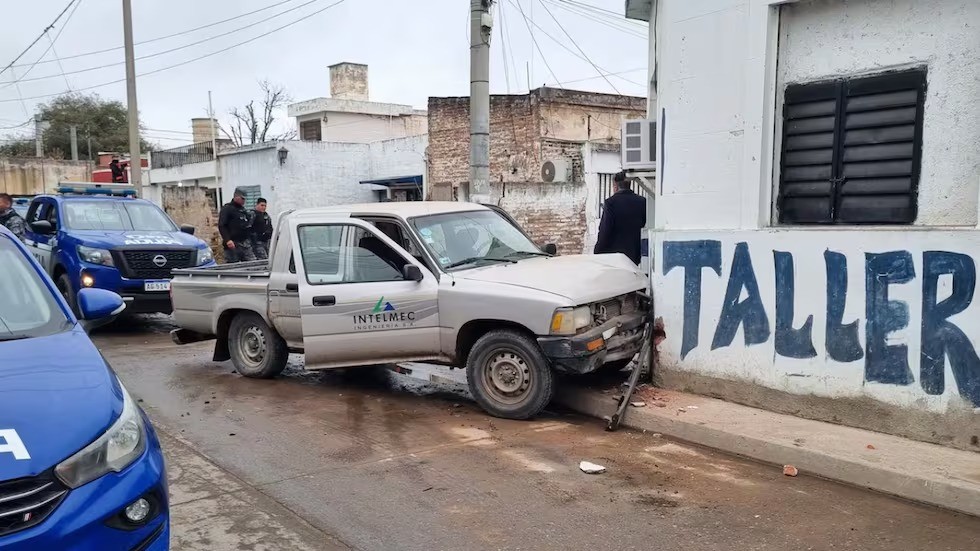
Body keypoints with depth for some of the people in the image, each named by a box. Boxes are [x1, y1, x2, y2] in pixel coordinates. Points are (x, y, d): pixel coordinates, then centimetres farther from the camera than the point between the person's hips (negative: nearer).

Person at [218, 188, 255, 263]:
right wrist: (227, 240, -24)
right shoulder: (227, 209, -3)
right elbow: (221, 226, -12)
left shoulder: (243, 210, 20)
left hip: (246, 244, 7)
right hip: (233, 244, -7)